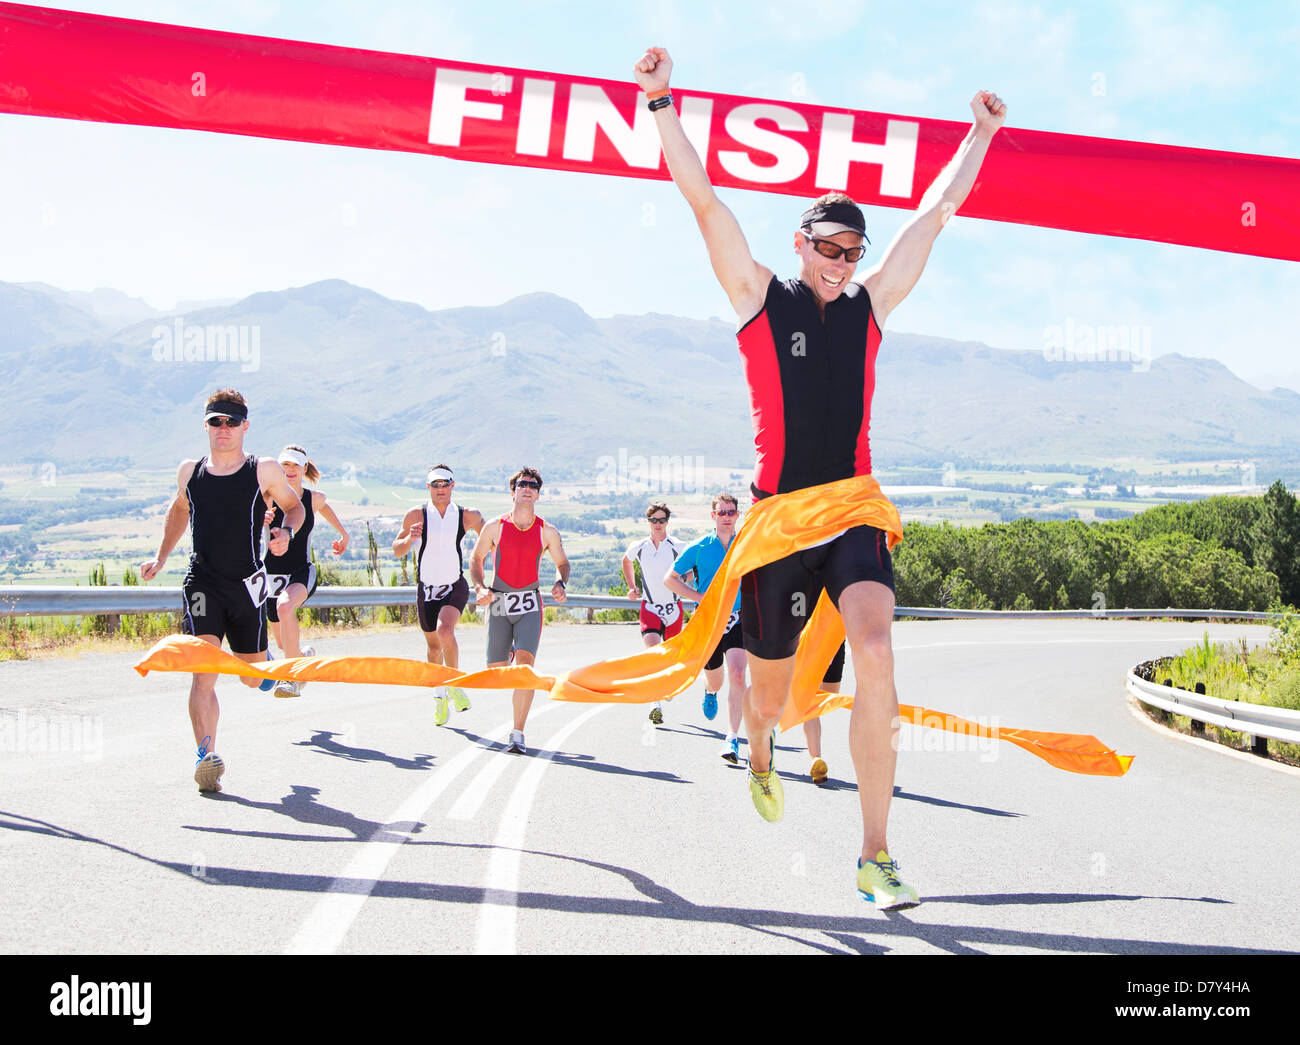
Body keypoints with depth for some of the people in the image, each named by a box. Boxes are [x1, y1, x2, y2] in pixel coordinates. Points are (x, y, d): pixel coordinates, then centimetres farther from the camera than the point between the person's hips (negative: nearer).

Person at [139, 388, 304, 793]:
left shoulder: (265, 471, -2)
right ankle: (207, 756, -23)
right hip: (202, 583, 0)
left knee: (252, 679, 12)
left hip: (247, 585, 0)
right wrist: (160, 558, 19)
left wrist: (286, 533, -9)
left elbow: (295, 506, 13)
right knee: (203, 675, -18)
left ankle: (264, 660, 48)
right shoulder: (189, 471, 6)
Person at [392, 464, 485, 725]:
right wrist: (409, 539, -21)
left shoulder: (468, 516, -3)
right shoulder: (416, 515, -4)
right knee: (432, 644, 11)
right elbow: (397, 551, 0)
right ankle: (439, 696, 30)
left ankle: (454, 683, -8)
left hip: (455, 587, -2)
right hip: (426, 588, 2)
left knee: (445, 630, -27)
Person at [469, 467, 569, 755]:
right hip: (498, 603, 1)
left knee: (525, 663, -20)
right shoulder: (495, 527, 1)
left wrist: (560, 584, -6)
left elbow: (562, 563, 15)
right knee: (497, 672, 4)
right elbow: (476, 559, 12)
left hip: (530, 605, -1)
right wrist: (480, 587, -5)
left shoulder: (547, 531, 3)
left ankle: (518, 734, -17)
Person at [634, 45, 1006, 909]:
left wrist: (982, 133, 23)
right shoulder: (760, 298, 3)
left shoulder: (869, 305, 11)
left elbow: (936, 212, 18)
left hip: (855, 513, 1)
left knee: (875, 655, -22)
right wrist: (662, 103, -8)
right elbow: (704, 200, -3)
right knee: (771, 679, 12)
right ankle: (761, 752, 52)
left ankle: (876, 856, -17)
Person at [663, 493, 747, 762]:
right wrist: (700, 597, -9)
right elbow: (670, 579, 2)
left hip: (737, 621, -1)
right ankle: (711, 692, 56)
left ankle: (732, 739, -17)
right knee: (714, 679, 15)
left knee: (737, 676, -21)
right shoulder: (699, 548, -1)